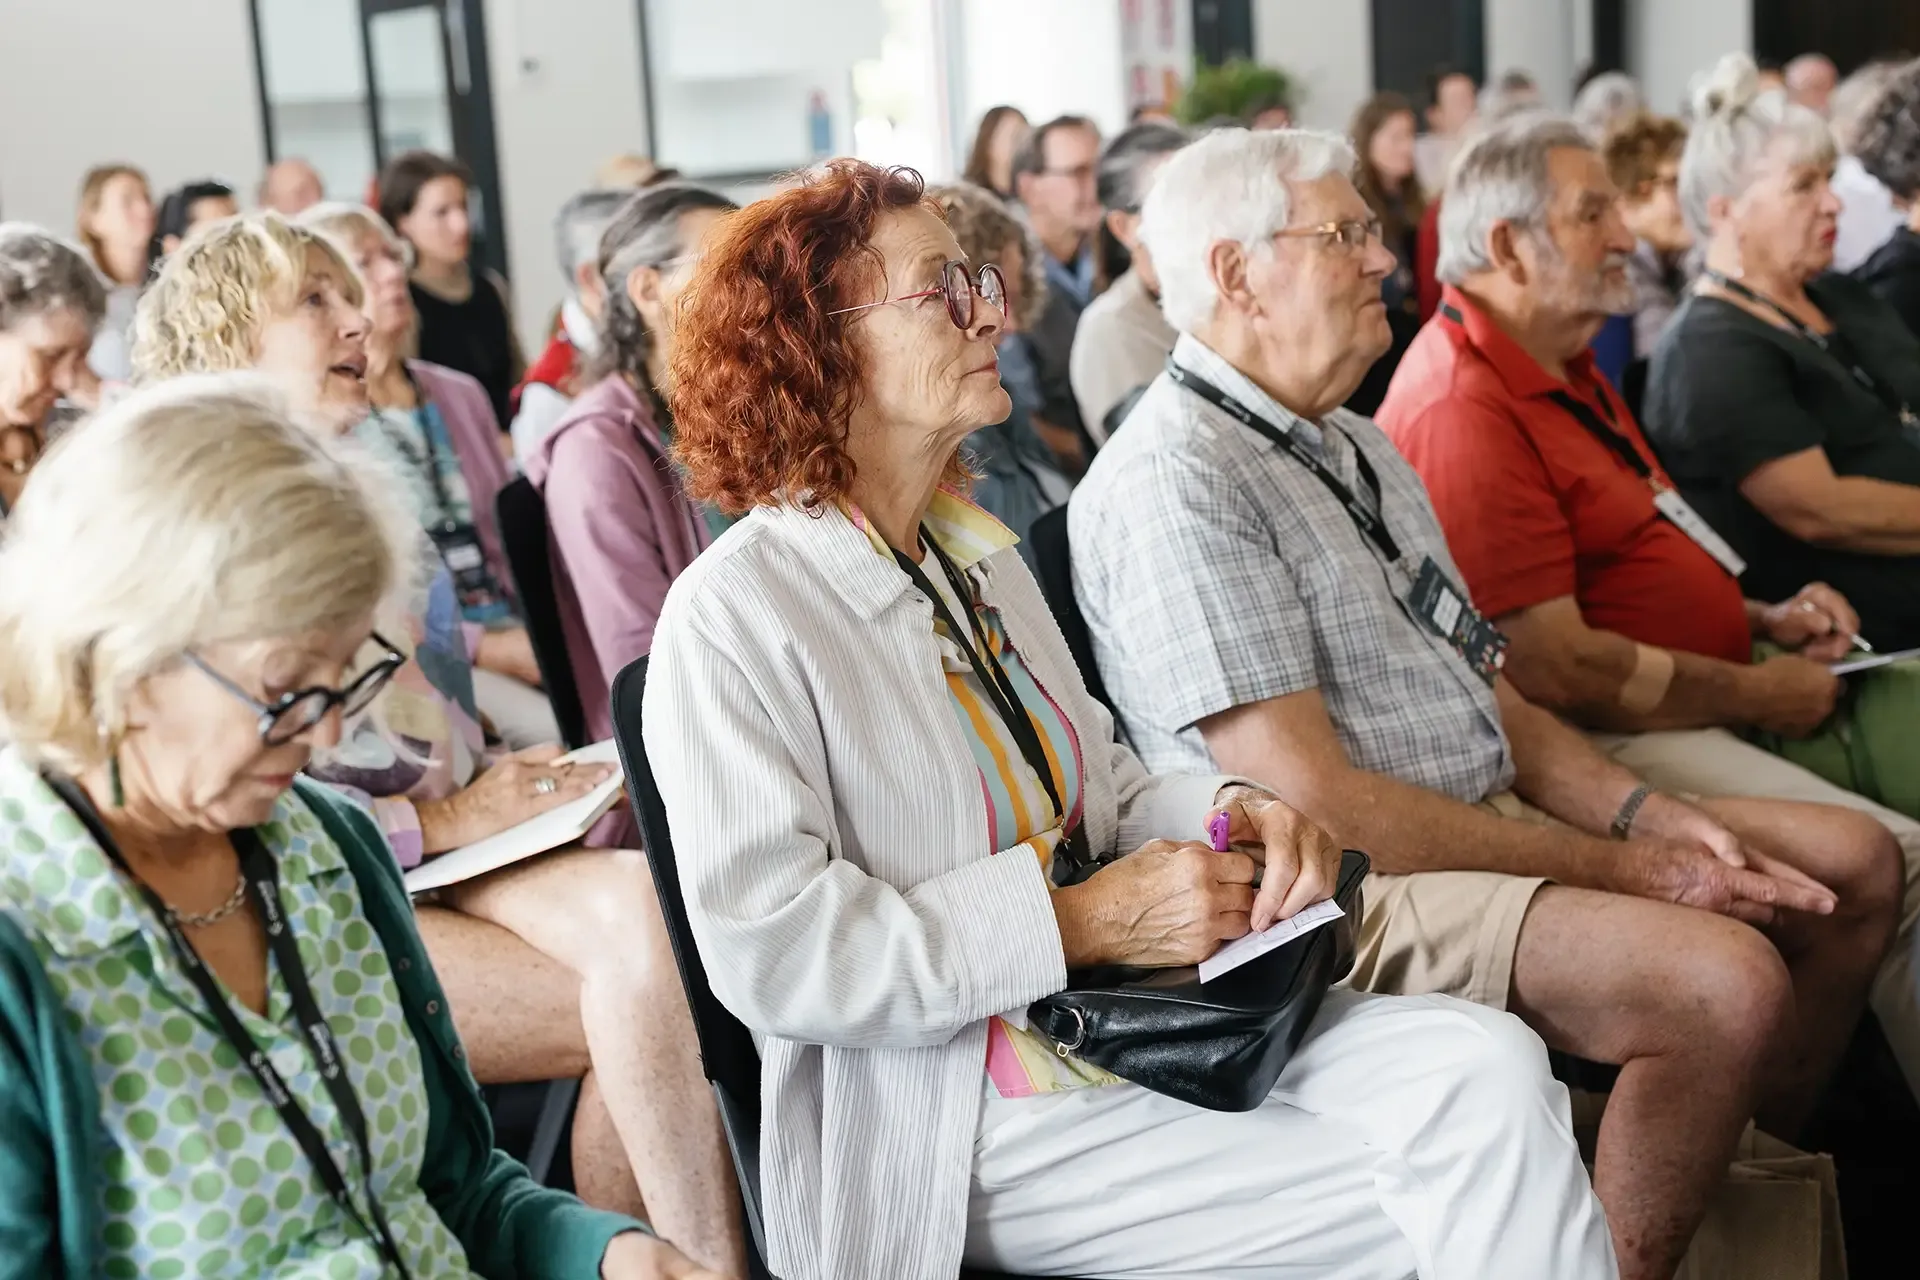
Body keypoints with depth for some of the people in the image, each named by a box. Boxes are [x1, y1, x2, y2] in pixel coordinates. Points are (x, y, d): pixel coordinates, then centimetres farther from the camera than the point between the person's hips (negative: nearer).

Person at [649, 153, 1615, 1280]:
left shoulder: (976, 554, 15)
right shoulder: (731, 617, -10)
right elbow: (770, 954, -18)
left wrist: (1227, 811, -2)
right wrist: (1085, 921, -18)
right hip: (970, 1122, -7)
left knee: (1486, 1068, -17)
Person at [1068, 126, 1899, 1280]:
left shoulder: (1356, 446, 17)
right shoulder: (1174, 482, -15)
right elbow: (1316, 798, -21)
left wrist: (1645, 814, -1)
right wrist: (1624, 871, -16)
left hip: (1492, 817, 10)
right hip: (1355, 890, -10)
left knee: (1858, 862, 8)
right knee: (1723, 978, -28)